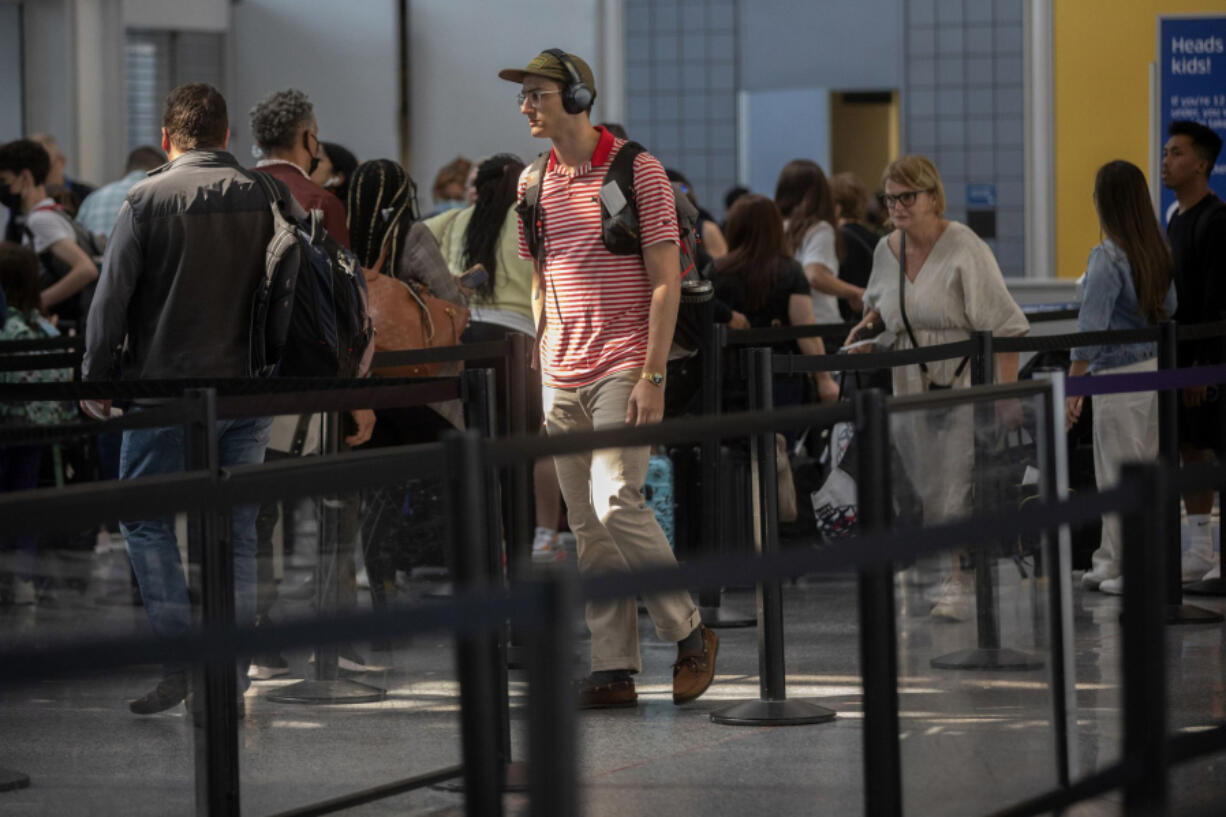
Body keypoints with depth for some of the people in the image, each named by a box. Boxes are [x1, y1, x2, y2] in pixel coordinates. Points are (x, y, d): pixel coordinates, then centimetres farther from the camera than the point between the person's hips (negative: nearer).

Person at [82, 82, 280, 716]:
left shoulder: (149, 199, -6)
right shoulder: (262, 198, 3)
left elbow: (113, 295, -6)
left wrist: (95, 377, 3)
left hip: (167, 385, -3)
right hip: (248, 385, 4)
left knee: (146, 518, 6)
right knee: (236, 529, 9)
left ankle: (179, 656, -5)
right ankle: (232, 673, 9)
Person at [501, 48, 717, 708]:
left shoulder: (637, 170, -6)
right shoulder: (534, 185, 12)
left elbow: (666, 281, -8)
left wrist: (653, 376, -15)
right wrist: (541, 363, 13)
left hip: (625, 367, -6)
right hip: (563, 375, 6)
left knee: (615, 502, -18)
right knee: (588, 526, 4)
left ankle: (690, 634, -2)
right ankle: (614, 670, 7)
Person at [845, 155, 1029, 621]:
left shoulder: (963, 250, -12)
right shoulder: (886, 251, 7)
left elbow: (1005, 326, -12)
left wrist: (1006, 393, -18)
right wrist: (867, 324, 5)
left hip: (965, 385, -6)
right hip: (911, 387, 6)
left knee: (958, 490, -9)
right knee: (925, 491, 8)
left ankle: (960, 583, -1)